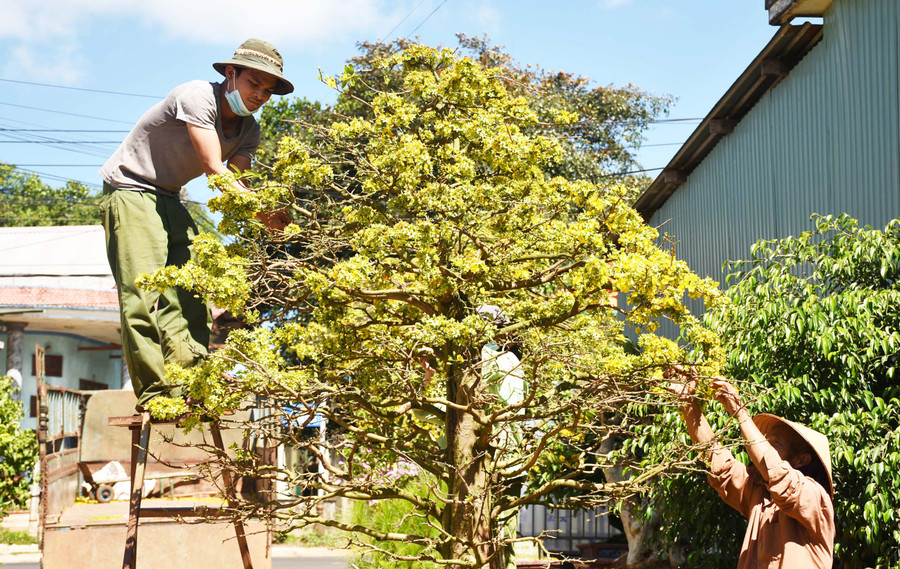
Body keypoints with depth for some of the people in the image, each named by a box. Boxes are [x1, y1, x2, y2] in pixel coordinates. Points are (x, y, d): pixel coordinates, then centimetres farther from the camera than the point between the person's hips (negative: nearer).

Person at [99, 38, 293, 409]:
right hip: (129, 189, -8)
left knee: (188, 291, -3)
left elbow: (236, 184, -9)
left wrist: (269, 209, -30)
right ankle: (152, 394, -18)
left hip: (168, 199, 8)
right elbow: (214, 169, -30)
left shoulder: (248, 131, 2)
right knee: (143, 293, -16)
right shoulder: (197, 97, -23)